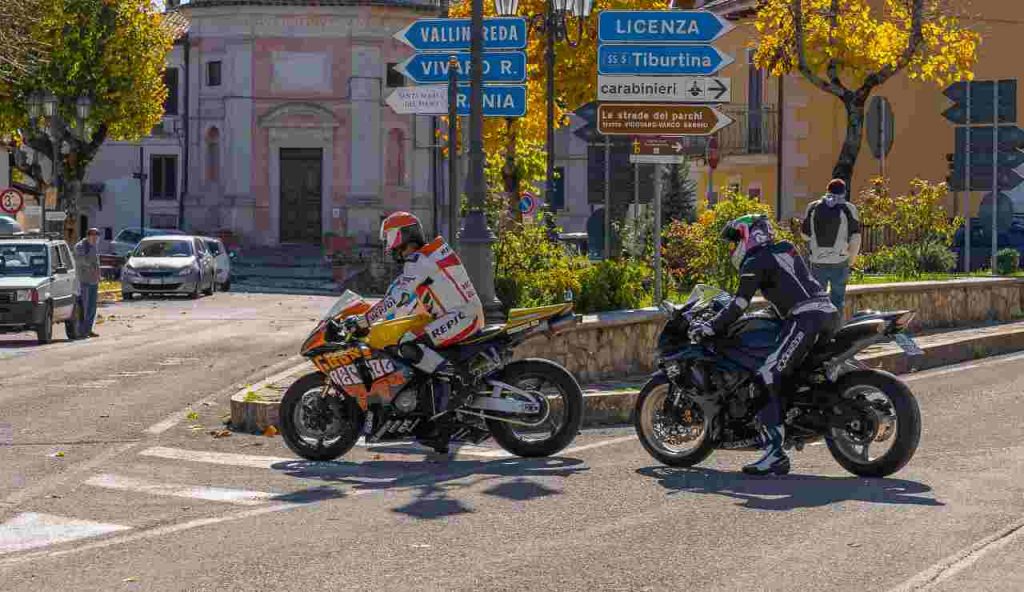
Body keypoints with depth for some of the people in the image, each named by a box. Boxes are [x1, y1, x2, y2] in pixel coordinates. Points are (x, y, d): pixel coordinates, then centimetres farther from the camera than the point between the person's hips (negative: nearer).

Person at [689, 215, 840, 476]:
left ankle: (775, 454, -21)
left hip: (805, 320, -9)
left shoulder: (756, 263, 1)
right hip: (829, 312, 9)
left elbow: (739, 305, -5)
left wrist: (710, 327, 0)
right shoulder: (787, 249, 26)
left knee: (768, 381, -13)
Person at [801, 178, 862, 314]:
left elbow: (805, 234, 7)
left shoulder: (813, 207, 2)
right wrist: (852, 258, 7)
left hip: (817, 261, 2)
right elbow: (855, 238, -8)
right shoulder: (848, 209, -6)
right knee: (837, 298, 8)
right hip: (839, 262, -2)